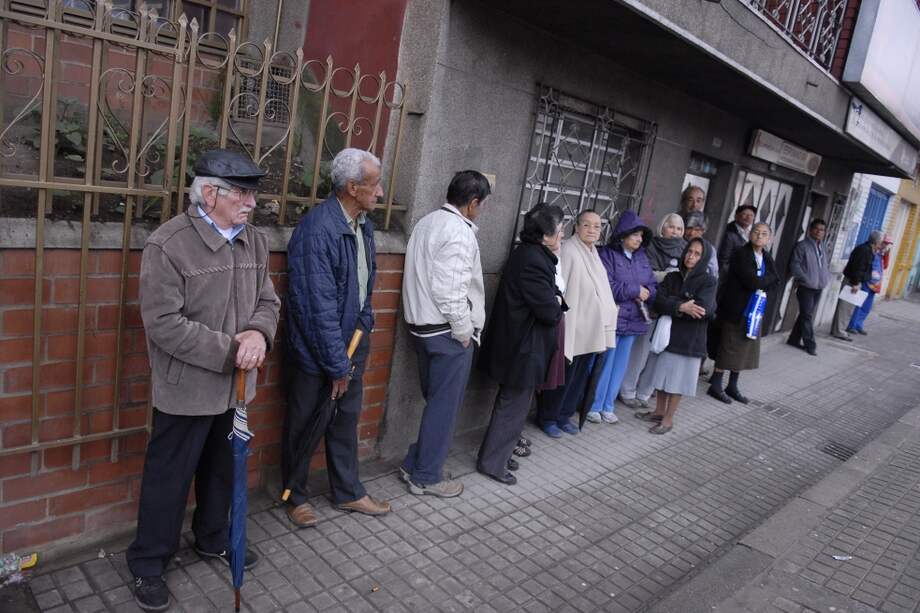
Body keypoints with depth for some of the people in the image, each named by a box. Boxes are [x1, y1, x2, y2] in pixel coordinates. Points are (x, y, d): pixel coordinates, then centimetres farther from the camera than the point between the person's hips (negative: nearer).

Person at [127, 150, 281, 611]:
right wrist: (229, 348, -21)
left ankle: (213, 539, 44)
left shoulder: (255, 241, 2)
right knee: (169, 478, 9)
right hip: (187, 388, -6)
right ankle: (148, 563, 30)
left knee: (223, 470, 22)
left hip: (236, 385, 6)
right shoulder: (168, 244, -18)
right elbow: (163, 322, -20)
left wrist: (258, 332, -16)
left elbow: (268, 300, 7)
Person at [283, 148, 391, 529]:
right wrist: (338, 365, -20)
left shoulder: (364, 224, 3)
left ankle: (348, 492, 36)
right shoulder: (318, 230, -24)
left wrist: (364, 325, 7)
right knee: (305, 426, 11)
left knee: (346, 419, 20)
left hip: (352, 341, 8)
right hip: (317, 348, -8)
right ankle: (296, 497, 32)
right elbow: (318, 306, -25)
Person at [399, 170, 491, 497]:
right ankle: (426, 477, 15)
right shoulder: (459, 232, -18)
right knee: (445, 405, 4)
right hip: (447, 332, -9)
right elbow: (450, 290, -24)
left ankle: (414, 464, 29)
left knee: (435, 401, 20)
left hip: (423, 326, 9)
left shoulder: (427, 222, 11)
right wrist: (464, 331, -13)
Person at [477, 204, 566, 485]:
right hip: (524, 347, -10)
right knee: (513, 405, 2)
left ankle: (499, 453, 33)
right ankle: (492, 462, 14)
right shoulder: (533, 262, -24)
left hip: (517, 343, 10)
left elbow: (545, 295, 14)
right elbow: (550, 311, -25)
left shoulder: (529, 253, 9)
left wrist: (554, 300, -7)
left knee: (511, 402, 20)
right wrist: (557, 304, -4)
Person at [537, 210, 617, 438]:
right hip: (571, 328, -8)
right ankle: (547, 418, 18)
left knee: (579, 376, 15)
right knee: (562, 376, 2)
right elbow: (560, 290, -19)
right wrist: (564, 329, -21)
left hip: (590, 328, 9)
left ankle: (564, 415, 29)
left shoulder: (593, 253, 13)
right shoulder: (568, 251, -15)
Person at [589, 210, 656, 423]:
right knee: (604, 364, 2)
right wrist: (635, 290, -13)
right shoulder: (607, 254, -10)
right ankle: (594, 406, 16)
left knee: (620, 366, 12)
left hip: (633, 320, 7)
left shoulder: (642, 257, 11)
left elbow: (652, 284, 11)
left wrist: (647, 293, -12)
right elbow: (606, 286, -20)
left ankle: (608, 406, 24)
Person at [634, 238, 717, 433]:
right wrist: (681, 307, -24)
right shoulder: (672, 277, 6)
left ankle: (668, 419, 14)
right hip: (666, 333, 4)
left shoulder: (708, 281, -6)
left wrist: (671, 304, -12)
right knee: (662, 373, 12)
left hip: (689, 338, -4)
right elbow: (658, 301, -8)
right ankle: (659, 411, 27)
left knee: (677, 378, 2)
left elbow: (702, 309, -19)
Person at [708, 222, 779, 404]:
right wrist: (768, 280, -5)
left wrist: (760, 283, -14)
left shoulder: (767, 258, 11)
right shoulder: (741, 253, -12)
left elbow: (775, 282, 2)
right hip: (735, 308, -7)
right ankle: (715, 386, 6)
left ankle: (732, 386, 20)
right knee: (728, 346, -3)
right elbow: (751, 281, -22)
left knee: (745, 347, 10)